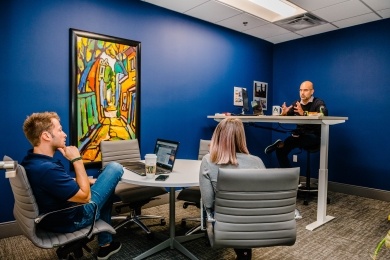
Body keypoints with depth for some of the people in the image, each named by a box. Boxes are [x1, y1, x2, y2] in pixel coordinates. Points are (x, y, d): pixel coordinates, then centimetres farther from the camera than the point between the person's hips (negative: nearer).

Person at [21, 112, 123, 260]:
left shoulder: (30, 161, -3)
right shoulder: (48, 169, -35)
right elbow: (85, 196, -24)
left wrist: (86, 181, 6)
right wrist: (77, 159, -21)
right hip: (71, 220, -9)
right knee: (115, 168, -7)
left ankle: (105, 244, 35)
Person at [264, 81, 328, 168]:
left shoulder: (318, 103, -4)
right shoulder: (296, 104, 10)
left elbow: (323, 114, -26)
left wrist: (304, 113, -35)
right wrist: (284, 113, -18)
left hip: (314, 136, -5)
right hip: (299, 135, 5)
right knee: (280, 150, -15)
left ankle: (281, 144, -16)